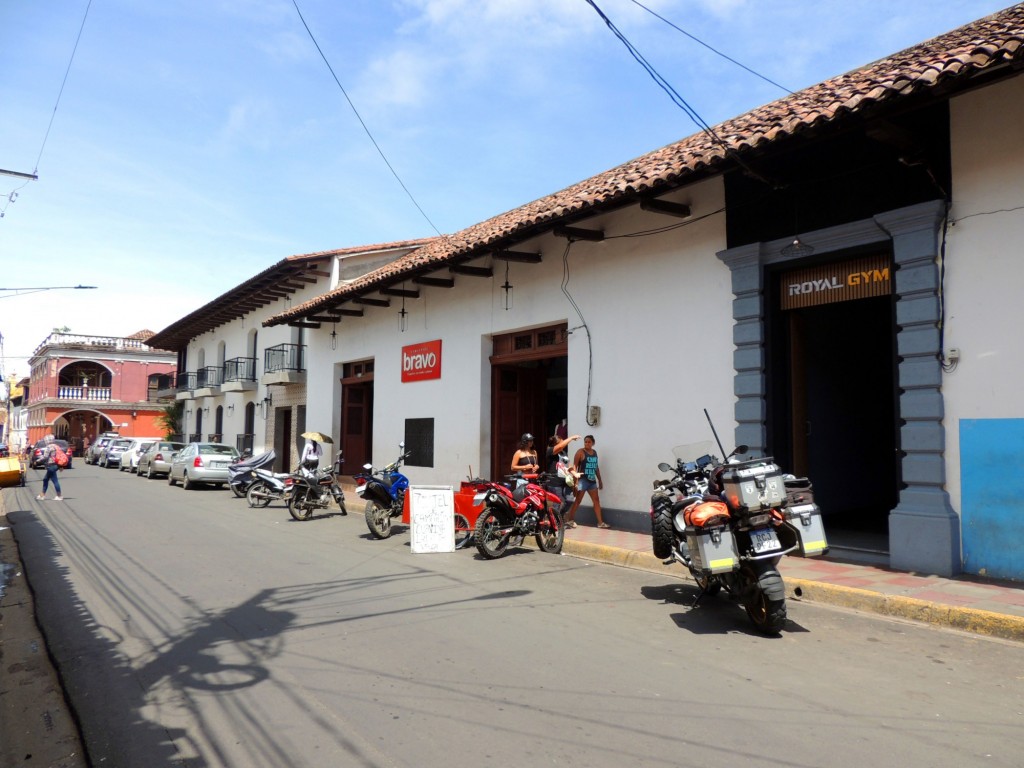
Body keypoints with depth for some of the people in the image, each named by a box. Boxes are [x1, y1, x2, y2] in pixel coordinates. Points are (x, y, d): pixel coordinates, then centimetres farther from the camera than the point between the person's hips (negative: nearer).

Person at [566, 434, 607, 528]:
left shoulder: (594, 452, 12)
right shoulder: (580, 452, -8)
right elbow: (575, 466, -13)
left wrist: (600, 480, 18)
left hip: (592, 480, 7)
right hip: (582, 480, -7)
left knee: (596, 500, 5)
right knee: (577, 501, -1)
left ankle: (600, 522, 10)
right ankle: (569, 520, 9)